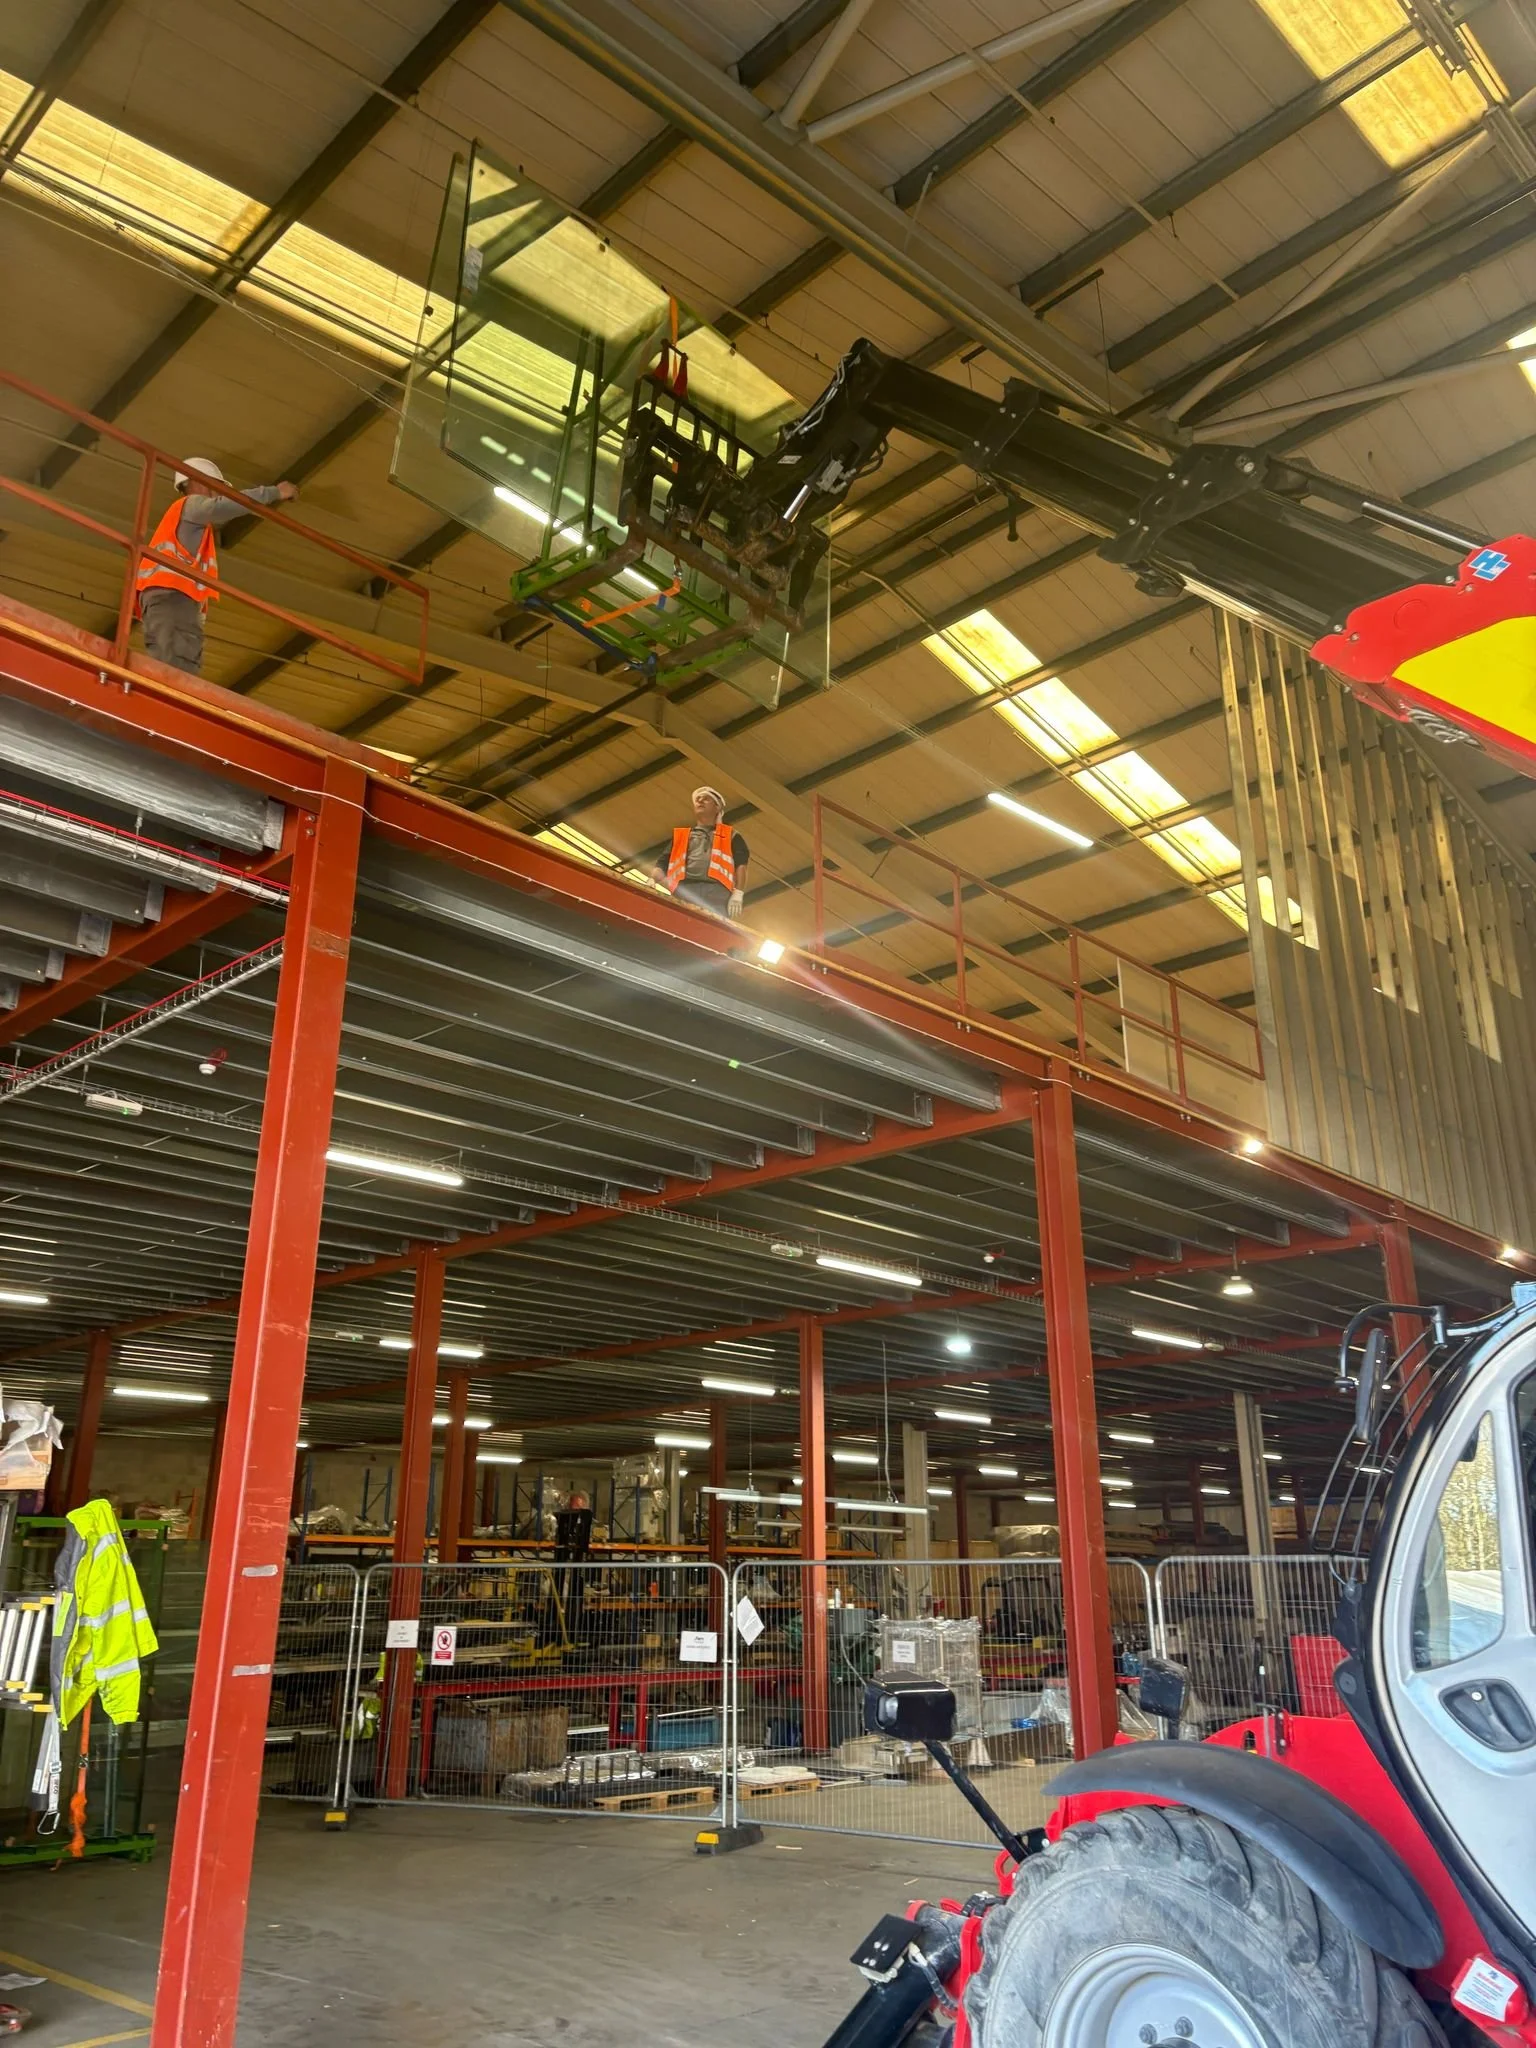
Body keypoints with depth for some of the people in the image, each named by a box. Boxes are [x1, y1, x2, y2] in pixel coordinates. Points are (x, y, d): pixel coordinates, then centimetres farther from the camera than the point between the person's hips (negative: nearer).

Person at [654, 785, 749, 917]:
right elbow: (662, 865, 23)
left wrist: (737, 894, -3)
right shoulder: (679, 836, 34)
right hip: (682, 892, 1)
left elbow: (741, 865, 15)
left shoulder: (730, 836, 29)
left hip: (716, 892, -1)